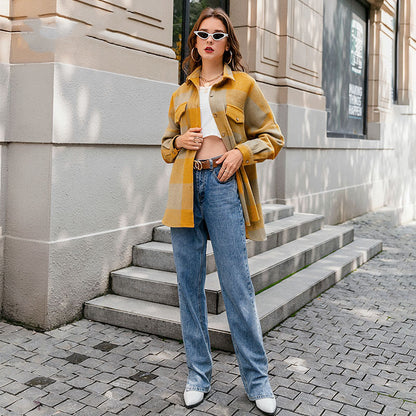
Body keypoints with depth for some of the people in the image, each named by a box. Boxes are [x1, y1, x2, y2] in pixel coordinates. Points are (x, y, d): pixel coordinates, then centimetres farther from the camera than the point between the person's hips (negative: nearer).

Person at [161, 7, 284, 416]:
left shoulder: (243, 84, 8)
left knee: (237, 285, -6)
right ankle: (198, 374, 19)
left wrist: (240, 151, -8)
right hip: (186, 187, 4)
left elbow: (272, 137, 9)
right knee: (189, 283, 5)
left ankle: (256, 378, 10)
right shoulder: (181, 93, 18)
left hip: (224, 186, -4)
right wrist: (178, 142, 3)